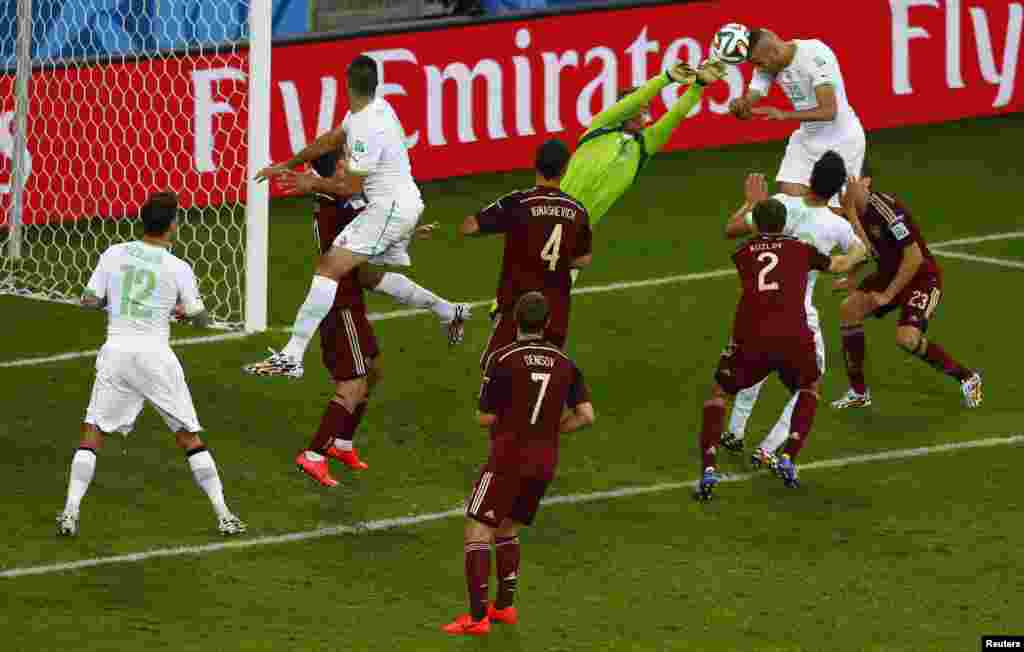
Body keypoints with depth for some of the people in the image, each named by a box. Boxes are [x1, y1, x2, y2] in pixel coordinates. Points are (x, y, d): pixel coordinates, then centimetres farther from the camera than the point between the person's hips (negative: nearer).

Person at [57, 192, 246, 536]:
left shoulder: (114, 254, 1)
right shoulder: (178, 268, -4)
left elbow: (89, 301, 3)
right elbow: (201, 319, 2)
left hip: (115, 352, 1)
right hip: (155, 354, -1)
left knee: (93, 431, 9)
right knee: (190, 436, 8)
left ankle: (71, 511, -3)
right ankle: (224, 516, 10)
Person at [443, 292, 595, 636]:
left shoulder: (502, 359, -11)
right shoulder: (565, 364, 3)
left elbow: (485, 418, -8)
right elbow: (586, 415, -2)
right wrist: (550, 429, 12)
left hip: (508, 457, -6)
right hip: (545, 462, 6)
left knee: (477, 531, -2)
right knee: (507, 529, 24)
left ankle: (477, 617, -10)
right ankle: (505, 605, 26)